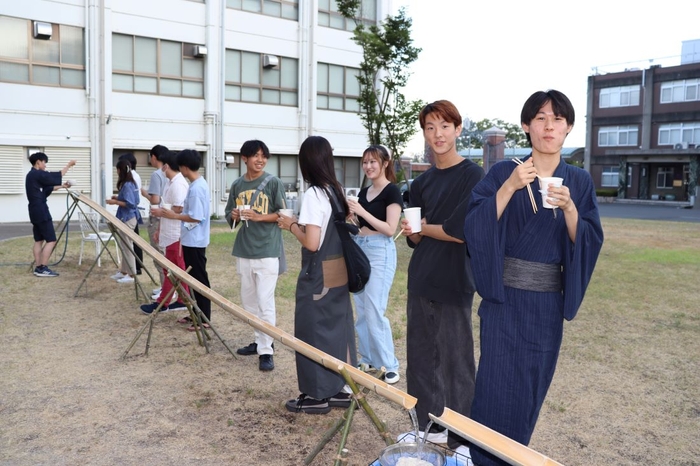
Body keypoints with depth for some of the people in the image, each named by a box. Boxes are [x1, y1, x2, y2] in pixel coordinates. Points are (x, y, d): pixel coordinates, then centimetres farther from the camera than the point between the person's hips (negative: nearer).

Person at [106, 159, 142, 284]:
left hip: (128, 219, -10)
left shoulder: (126, 185, -18)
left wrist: (115, 202, -17)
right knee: (125, 246, 16)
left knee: (127, 246, -3)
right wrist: (118, 198, 14)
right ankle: (124, 271, 25)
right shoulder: (131, 183, 11)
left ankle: (131, 275, 4)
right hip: (128, 217, 10)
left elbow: (130, 203, -22)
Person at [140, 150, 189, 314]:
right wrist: (159, 230, 20)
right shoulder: (171, 183, 14)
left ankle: (162, 303, 6)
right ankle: (183, 300, 18)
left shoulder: (178, 184, -18)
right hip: (170, 233, 10)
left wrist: (160, 212, -11)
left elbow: (179, 210, -24)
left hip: (175, 235, -10)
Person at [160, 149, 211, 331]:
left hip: (194, 241, -10)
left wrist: (174, 216, -14)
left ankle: (204, 319, 6)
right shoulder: (199, 184, 11)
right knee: (194, 278, 16)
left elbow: (196, 217, -23)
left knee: (199, 278, -2)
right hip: (192, 239, 10)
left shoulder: (196, 188, -21)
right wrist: (180, 211, 15)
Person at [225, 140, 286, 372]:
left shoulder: (273, 183, -5)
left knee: (265, 302, -6)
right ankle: (261, 341, 29)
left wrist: (259, 217, -19)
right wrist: (234, 216, -7)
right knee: (248, 301, 14)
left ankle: (266, 350, 2)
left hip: (267, 251, -6)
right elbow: (229, 214, 16)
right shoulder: (237, 185, 9)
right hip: (244, 251, 6)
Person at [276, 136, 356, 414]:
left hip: (318, 275, -8)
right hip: (338, 273, 8)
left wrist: (291, 225, -6)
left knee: (313, 331, 4)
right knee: (337, 328, 15)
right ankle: (338, 390, 26)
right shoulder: (337, 191, 7)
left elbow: (311, 243, -21)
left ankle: (317, 396, 15)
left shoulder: (313, 194, -17)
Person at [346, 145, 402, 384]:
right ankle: (367, 358, 23)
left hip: (380, 252, -8)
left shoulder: (392, 191, -9)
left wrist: (362, 212, -19)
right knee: (361, 310, 11)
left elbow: (390, 229, -16)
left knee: (375, 311, -8)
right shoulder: (363, 192, 12)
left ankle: (390, 365, 3)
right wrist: (349, 213, -1)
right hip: (359, 249, 8)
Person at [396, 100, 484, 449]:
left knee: (455, 361, 2)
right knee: (420, 357, 13)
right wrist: (413, 231, -11)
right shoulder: (422, 182, 11)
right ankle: (429, 426, 30)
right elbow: (413, 239, 12)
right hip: (420, 280, 7)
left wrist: (423, 227, -3)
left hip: (454, 283, -7)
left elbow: (461, 231, -17)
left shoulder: (471, 175, -9)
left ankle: (460, 438, 18)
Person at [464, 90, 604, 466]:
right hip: (505, 296, -3)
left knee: (532, 386, 12)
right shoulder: (503, 173, -3)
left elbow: (589, 242, -3)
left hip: (548, 302, 3)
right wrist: (510, 187, -24)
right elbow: (476, 227, -14)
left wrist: (569, 208, -20)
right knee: (497, 384, -1)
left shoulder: (579, 182, 5)